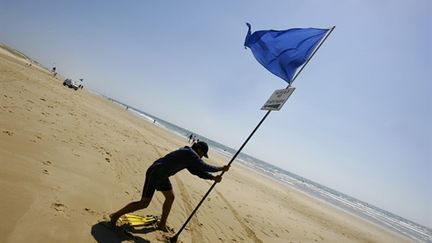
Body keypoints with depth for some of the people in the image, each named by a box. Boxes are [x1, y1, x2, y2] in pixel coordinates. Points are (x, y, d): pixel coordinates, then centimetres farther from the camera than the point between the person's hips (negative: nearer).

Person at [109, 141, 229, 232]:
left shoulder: (187, 154, 13)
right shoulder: (191, 154, -16)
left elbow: (197, 171, 14)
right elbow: (204, 167, -16)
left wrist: (213, 177, 6)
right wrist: (221, 168, -2)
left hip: (162, 175, 11)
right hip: (155, 173, -11)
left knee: (170, 197, 18)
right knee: (144, 203, -5)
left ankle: (162, 224, 30)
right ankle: (116, 215, 11)